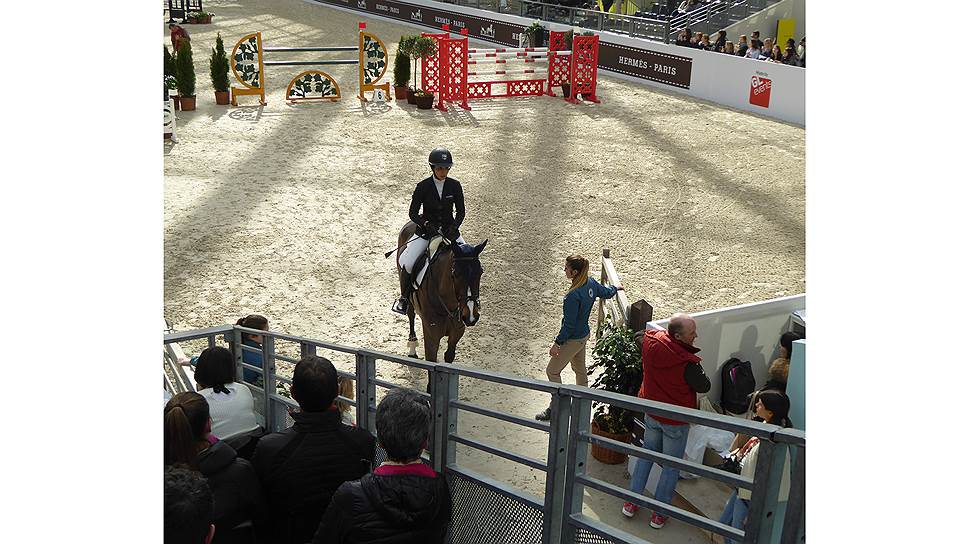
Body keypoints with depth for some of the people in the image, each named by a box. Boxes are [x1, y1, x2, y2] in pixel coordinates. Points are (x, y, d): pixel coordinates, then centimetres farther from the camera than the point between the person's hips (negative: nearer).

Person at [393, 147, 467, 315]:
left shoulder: (455, 186, -3)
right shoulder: (423, 187, -10)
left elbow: (461, 212, 2)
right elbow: (413, 213, -7)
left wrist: (454, 227, -16)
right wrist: (426, 224, -25)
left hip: (449, 229, 2)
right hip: (426, 229, -2)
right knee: (406, 263, -19)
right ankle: (404, 297, 5)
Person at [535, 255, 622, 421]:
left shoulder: (574, 295, -32)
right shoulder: (591, 283, -6)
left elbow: (569, 324, -26)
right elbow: (606, 293, 14)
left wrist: (557, 343, -17)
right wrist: (617, 287, 36)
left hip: (573, 339, -9)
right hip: (584, 334, 9)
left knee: (552, 371, 5)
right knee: (580, 369, 23)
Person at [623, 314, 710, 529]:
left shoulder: (650, 340, -17)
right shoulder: (687, 363, -34)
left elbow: (639, 335, 8)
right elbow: (704, 386, -16)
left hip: (651, 413, 6)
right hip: (676, 421, -6)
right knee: (671, 466, 14)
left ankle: (632, 502, 34)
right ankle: (659, 513, 26)